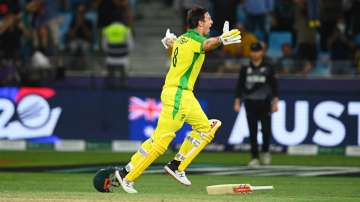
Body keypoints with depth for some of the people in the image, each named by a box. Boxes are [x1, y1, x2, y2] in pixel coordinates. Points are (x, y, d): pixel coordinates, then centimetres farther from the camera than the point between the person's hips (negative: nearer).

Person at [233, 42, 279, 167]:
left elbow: (274, 85, 4)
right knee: (252, 131, -2)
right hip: (250, 103, 1)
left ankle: (265, 152, 18)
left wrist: (275, 101, -4)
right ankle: (255, 157, 2)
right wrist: (237, 101, 2)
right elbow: (240, 86, 9)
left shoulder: (268, 68, 6)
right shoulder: (245, 69, 9)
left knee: (266, 129, -7)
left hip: (264, 103, -1)